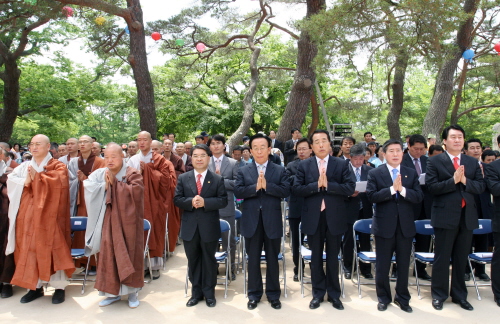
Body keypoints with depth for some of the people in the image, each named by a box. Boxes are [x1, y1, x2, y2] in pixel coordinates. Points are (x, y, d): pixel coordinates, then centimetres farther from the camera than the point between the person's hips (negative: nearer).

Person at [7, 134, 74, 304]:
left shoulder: (57, 166, 2)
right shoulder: (25, 166, 13)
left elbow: (57, 182, -16)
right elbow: (11, 179, 0)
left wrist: (36, 177, -13)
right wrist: (25, 181, -16)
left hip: (48, 215, -4)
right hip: (28, 215, 5)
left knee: (51, 249, -2)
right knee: (29, 249, 7)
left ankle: (59, 287, 7)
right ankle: (35, 286, 18)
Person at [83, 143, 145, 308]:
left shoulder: (132, 174, -5)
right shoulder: (100, 174, 6)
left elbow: (136, 192, -21)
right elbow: (88, 189, -4)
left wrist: (114, 183, -17)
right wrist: (104, 185, -17)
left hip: (127, 221, -3)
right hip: (108, 222, 3)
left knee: (129, 255, 5)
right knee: (109, 255, 6)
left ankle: (132, 291, 18)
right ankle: (113, 292, 21)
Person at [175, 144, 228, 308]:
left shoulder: (217, 179, -1)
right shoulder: (183, 178, 5)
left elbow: (223, 201, -7)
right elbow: (177, 199, -1)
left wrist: (205, 202, -20)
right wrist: (191, 202, -20)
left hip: (209, 227, -2)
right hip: (189, 227, 2)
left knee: (209, 260, 10)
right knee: (193, 261, 12)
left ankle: (209, 293, 25)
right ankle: (196, 292, 27)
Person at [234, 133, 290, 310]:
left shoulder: (280, 170, 3)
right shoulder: (243, 171, 5)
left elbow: (286, 191, -10)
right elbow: (237, 192, -7)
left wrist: (266, 185, -20)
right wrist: (255, 187, -21)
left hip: (272, 221, -1)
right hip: (251, 221, 1)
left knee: (272, 259, 11)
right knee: (253, 260, 12)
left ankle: (273, 294, 26)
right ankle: (254, 294, 27)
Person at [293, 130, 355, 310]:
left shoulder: (342, 164, 1)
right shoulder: (304, 165, 3)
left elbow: (350, 188, -10)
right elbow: (296, 189, -7)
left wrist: (327, 185, -19)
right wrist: (316, 185, -19)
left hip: (335, 216, 0)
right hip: (313, 217, 1)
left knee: (333, 257, 11)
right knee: (316, 257, 12)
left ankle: (334, 294, 27)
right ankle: (318, 293, 27)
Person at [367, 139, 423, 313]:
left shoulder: (412, 173, 6)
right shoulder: (375, 173, -1)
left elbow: (419, 197, -4)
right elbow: (372, 196, -14)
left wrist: (402, 189, -20)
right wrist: (392, 189, -22)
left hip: (406, 225, 2)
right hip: (384, 225, -2)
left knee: (404, 265, 13)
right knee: (382, 266, 8)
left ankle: (402, 298, 30)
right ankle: (383, 297, 26)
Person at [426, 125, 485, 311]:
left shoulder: (473, 162, 10)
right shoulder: (435, 161, -3)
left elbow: (481, 187, 2)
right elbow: (431, 187, -12)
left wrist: (465, 181, -15)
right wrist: (453, 180, -22)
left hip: (467, 216, 4)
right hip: (445, 215, -4)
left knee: (461, 259, 14)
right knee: (442, 258, 5)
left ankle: (459, 295, 28)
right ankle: (439, 295, 19)